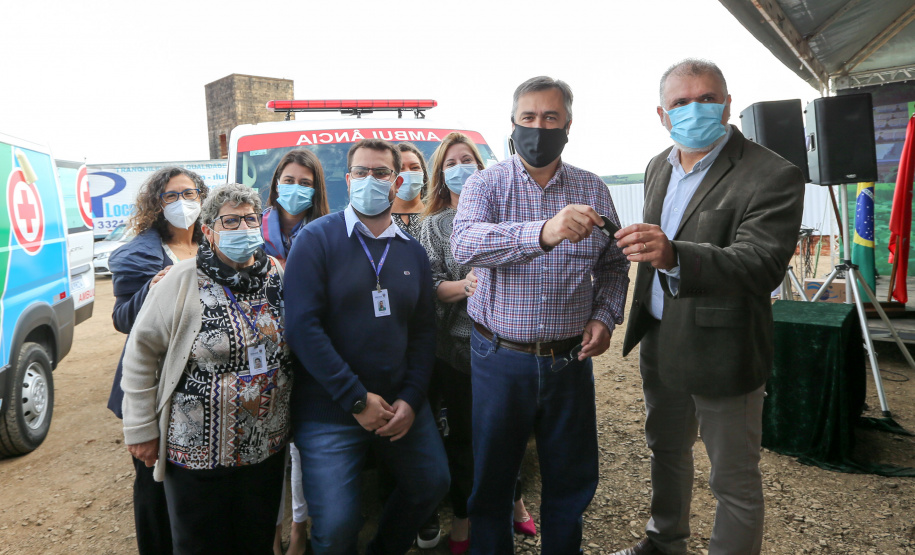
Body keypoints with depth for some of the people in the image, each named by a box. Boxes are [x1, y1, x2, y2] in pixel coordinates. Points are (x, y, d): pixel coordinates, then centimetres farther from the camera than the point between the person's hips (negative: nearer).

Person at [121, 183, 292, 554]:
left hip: (267, 449, 4)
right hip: (197, 453, -3)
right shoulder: (184, 281, -11)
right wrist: (141, 429, -4)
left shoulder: (278, 275, 0)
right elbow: (141, 352, -5)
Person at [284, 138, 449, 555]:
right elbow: (303, 326, -16)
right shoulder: (317, 239, -8)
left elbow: (424, 330, 8)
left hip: (401, 404, 5)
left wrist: (411, 399, -5)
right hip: (328, 411, -5)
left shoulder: (412, 251, 7)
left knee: (432, 484, 15)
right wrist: (356, 399, -18)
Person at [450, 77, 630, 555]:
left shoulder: (593, 189, 5)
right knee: (491, 478, 14)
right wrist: (543, 232, -41)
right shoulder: (486, 184, -5)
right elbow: (465, 244, -26)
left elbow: (613, 266, 13)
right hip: (500, 358, -2)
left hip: (570, 360, 3)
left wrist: (605, 317, -6)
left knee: (573, 478, 17)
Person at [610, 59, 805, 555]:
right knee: (667, 450, 25)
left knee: (734, 481, 9)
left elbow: (760, 265, -31)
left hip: (721, 351, -7)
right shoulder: (659, 167, 6)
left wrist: (674, 255, -46)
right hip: (659, 343, 7)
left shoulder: (773, 177, -18)